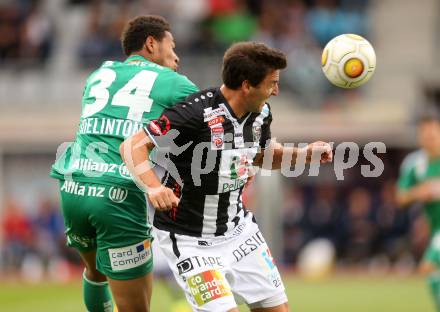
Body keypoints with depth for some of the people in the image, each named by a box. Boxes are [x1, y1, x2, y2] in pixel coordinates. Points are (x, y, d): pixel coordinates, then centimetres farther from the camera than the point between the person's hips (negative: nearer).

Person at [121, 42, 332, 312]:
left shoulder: (261, 114, -2)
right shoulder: (196, 113, -25)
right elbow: (133, 146, -24)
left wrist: (303, 153, 2)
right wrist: (153, 186, -41)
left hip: (238, 227, 8)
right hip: (190, 239, -8)